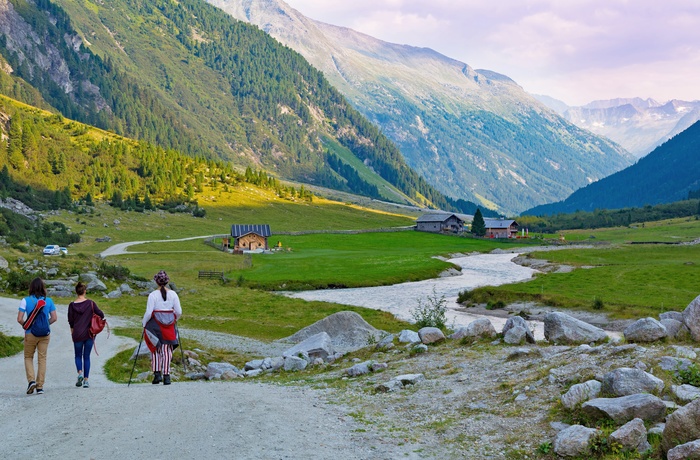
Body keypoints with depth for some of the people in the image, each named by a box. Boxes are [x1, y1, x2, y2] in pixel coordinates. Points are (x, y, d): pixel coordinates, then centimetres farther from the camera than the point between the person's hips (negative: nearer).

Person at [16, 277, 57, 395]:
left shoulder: (25, 301, -7)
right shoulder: (48, 301, -1)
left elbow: (19, 319, -11)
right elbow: (54, 318, -1)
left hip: (30, 334, -1)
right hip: (45, 334, 1)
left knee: (28, 357, 16)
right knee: (42, 359, 8)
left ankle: (31, 380, -2)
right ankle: (40, 386, 8)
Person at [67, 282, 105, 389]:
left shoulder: (72, 305, -5)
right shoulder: (90, 303, -6)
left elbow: (70, 320, -1)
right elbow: (101, 314, -9)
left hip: (77, 334, 0)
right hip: (89, 333, 0)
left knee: (78, 355, 16)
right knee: (86, 356, 9)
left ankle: (80, 372, -9)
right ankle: (86, 380, 6)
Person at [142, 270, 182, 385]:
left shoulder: (153, 295, -9)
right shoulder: (173, 294, -1)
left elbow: (148, 312, -11)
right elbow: (179, 312, 0)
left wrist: (144, 324, 4)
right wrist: (174, 320, 19)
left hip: (156, 324, -2)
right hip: (169, 325, 2)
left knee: (155, 349, 12)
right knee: (167, 350, 7)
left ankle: (157, 373, 3)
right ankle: (166, 376, 4)